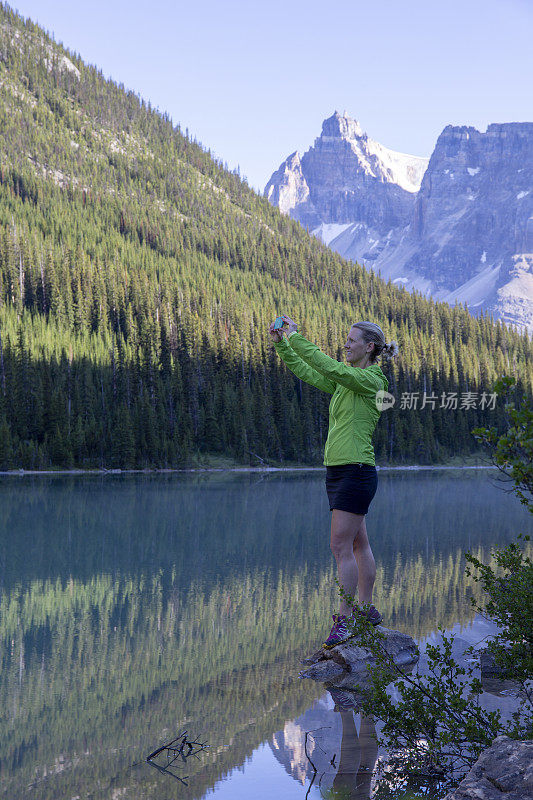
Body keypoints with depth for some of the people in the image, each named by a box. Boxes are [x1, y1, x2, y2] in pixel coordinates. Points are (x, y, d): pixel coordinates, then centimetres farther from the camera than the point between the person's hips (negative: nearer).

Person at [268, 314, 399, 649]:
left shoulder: (371, 380, -11)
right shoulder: (346, 381, 14)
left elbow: (329, 367, -24)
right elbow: (305, 371, 17)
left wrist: (297, 337, -21)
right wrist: (282, 344, 5)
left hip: (357, 471, -9)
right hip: (338, 471, 9)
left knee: (341, 546, -10)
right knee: (358, 545, 15)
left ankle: (344, 621, -8)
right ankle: (367, 609, 23)